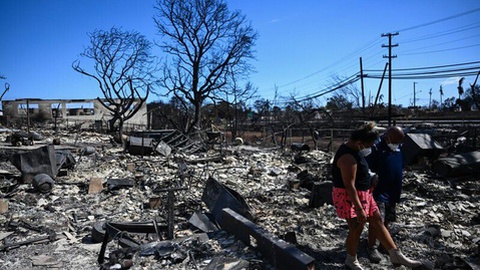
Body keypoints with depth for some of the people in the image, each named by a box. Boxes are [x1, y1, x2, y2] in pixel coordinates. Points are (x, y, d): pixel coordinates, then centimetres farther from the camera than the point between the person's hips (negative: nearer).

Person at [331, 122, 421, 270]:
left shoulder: (352, 149, 4)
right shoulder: (348, 157, -28)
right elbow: (349, 186, -29)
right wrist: (359, 209, -27)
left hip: (362, 194, 10)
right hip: (350, 197, -10)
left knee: (377, 221, 12)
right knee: (356, 229, 4)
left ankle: (396, 255, 22)